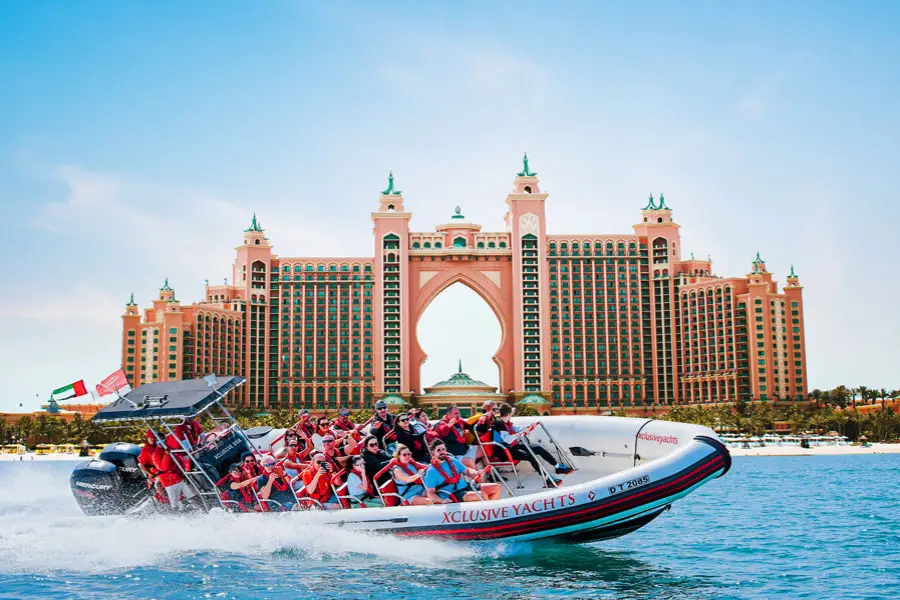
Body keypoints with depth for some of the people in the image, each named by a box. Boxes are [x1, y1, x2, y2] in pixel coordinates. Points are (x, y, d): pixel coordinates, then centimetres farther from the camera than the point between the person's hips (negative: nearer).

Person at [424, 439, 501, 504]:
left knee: (496, 487, -2)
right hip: (453, 496, -8)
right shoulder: (431, 471, -8)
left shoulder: (452, 460, 10)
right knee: (482, 495, -31)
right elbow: (430, 493, -9)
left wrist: (476, 473, -4)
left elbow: (466, 470, 19)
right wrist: (442, 501, -27)